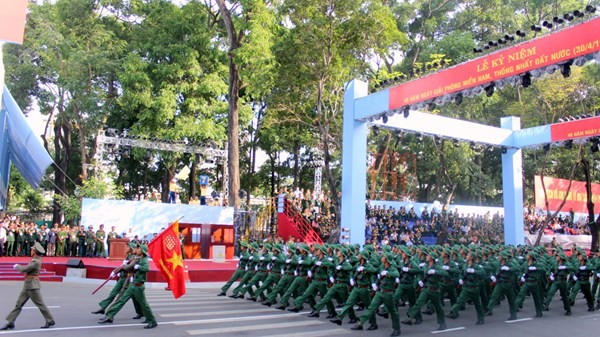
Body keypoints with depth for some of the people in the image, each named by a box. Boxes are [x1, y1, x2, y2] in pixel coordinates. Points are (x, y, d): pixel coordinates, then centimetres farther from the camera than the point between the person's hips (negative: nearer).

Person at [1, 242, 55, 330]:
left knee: (40, 304, -1)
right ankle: (10, 322, 17)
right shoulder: (38, 258, 8)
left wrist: (17, 266, -2)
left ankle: (50, 321, 8)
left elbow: (24, 269, -20)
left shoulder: (36, 262, -20)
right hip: (27, 286, 10)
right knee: (19, 303, 11)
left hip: (32, 285, -10)